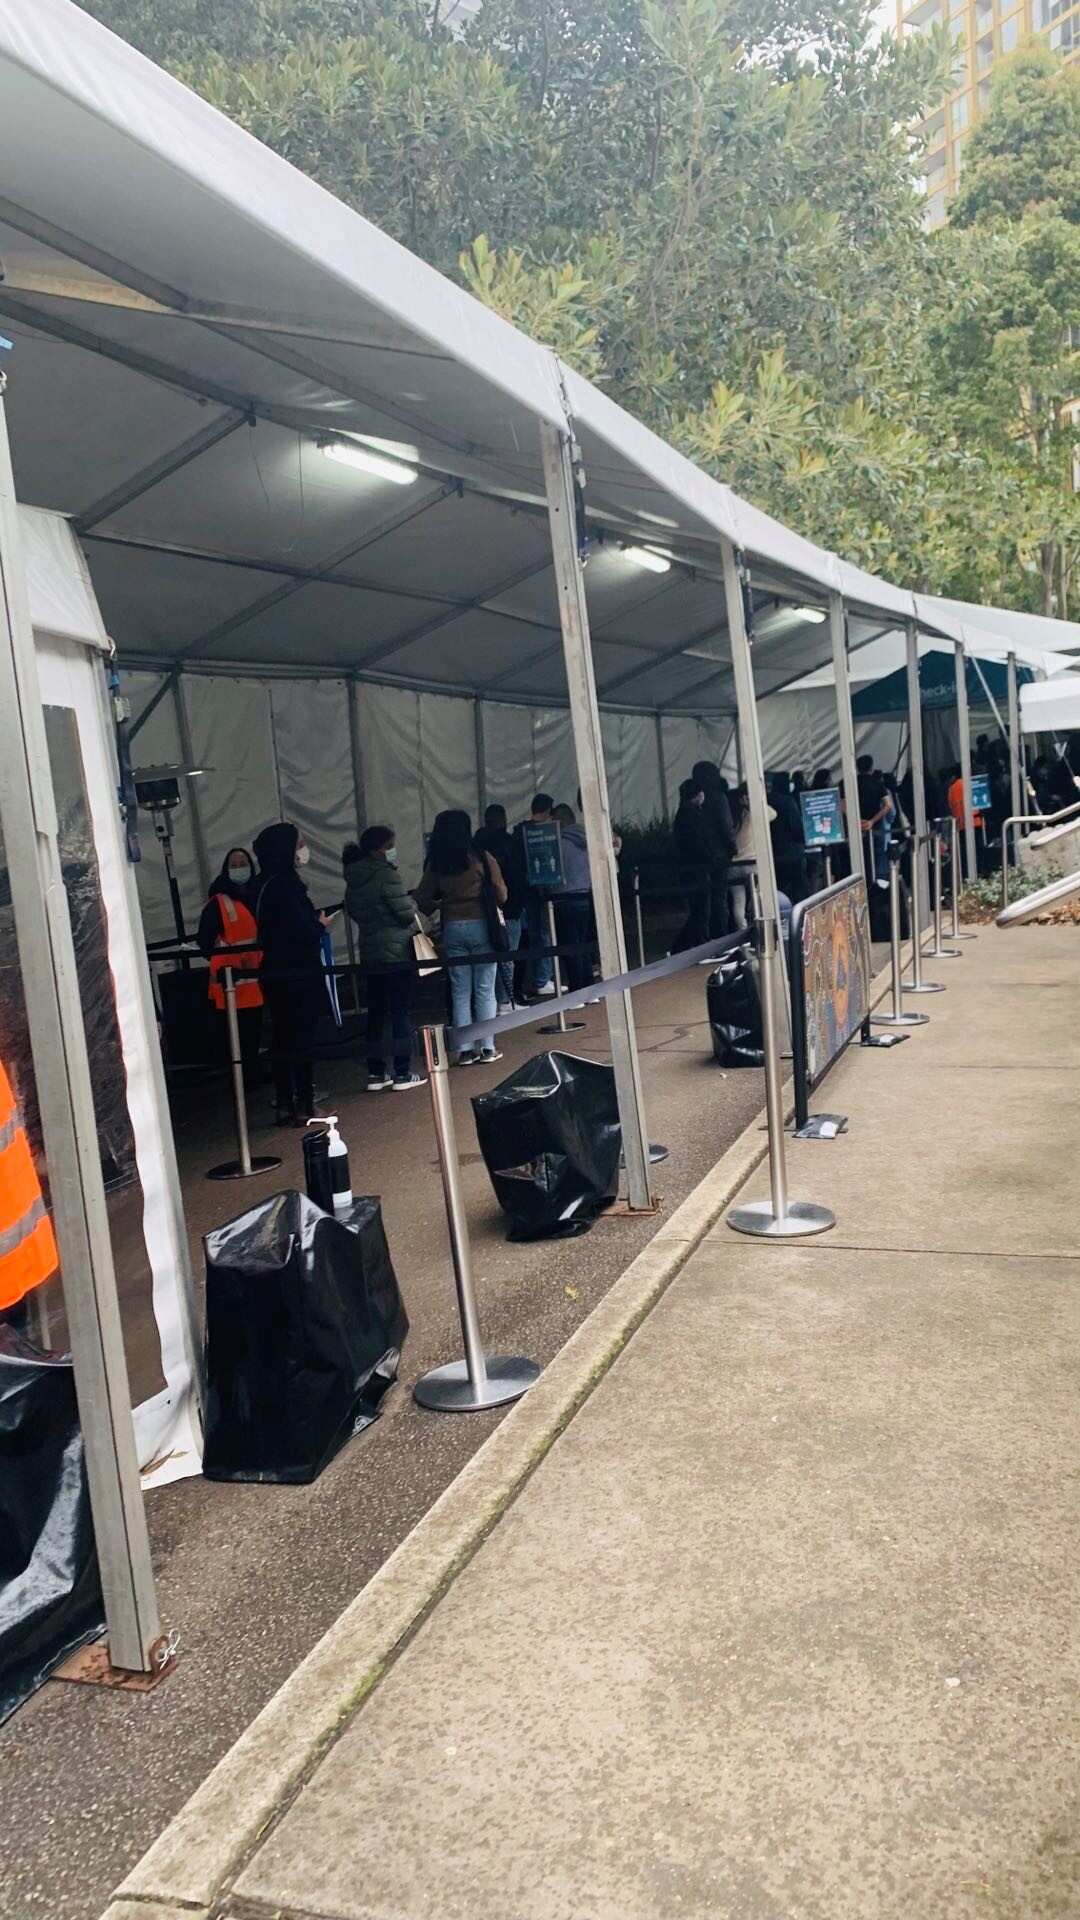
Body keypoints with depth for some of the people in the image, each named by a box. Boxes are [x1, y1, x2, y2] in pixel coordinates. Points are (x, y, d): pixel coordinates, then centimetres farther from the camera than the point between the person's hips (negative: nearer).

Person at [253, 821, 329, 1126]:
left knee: (282, 1039, 11)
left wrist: (314, 919, 7)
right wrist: (321, 924, -3)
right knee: (302, 1039, -1)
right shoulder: (284, 885, -18)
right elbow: (304, 932, -22)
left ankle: (285, 1106, 17)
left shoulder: (266, 884, 10)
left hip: (275, 974, 9)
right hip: (299, 975, -9)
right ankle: (304, 1107, 4)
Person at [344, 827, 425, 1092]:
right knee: (400, 1011, -1)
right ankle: (402, 1074, 1)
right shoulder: (387, 876, -15)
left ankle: (375, 1073, 14)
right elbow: (407, 913, -15)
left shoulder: (353, 880, 7)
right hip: (397, 953, -7)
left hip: (369, 955, 7)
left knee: (375, 1012, 11)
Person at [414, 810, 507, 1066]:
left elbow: (423, 900, 2)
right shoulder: (483, 859, -6)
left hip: (452, 929, 2)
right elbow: (501, 896, -5)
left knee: (460, 992, 7)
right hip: (481, 926, -2)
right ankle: (488, 1048, 6)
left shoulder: (436, 864, 0)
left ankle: (466, 1050, 8)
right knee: (485, 990, 5)